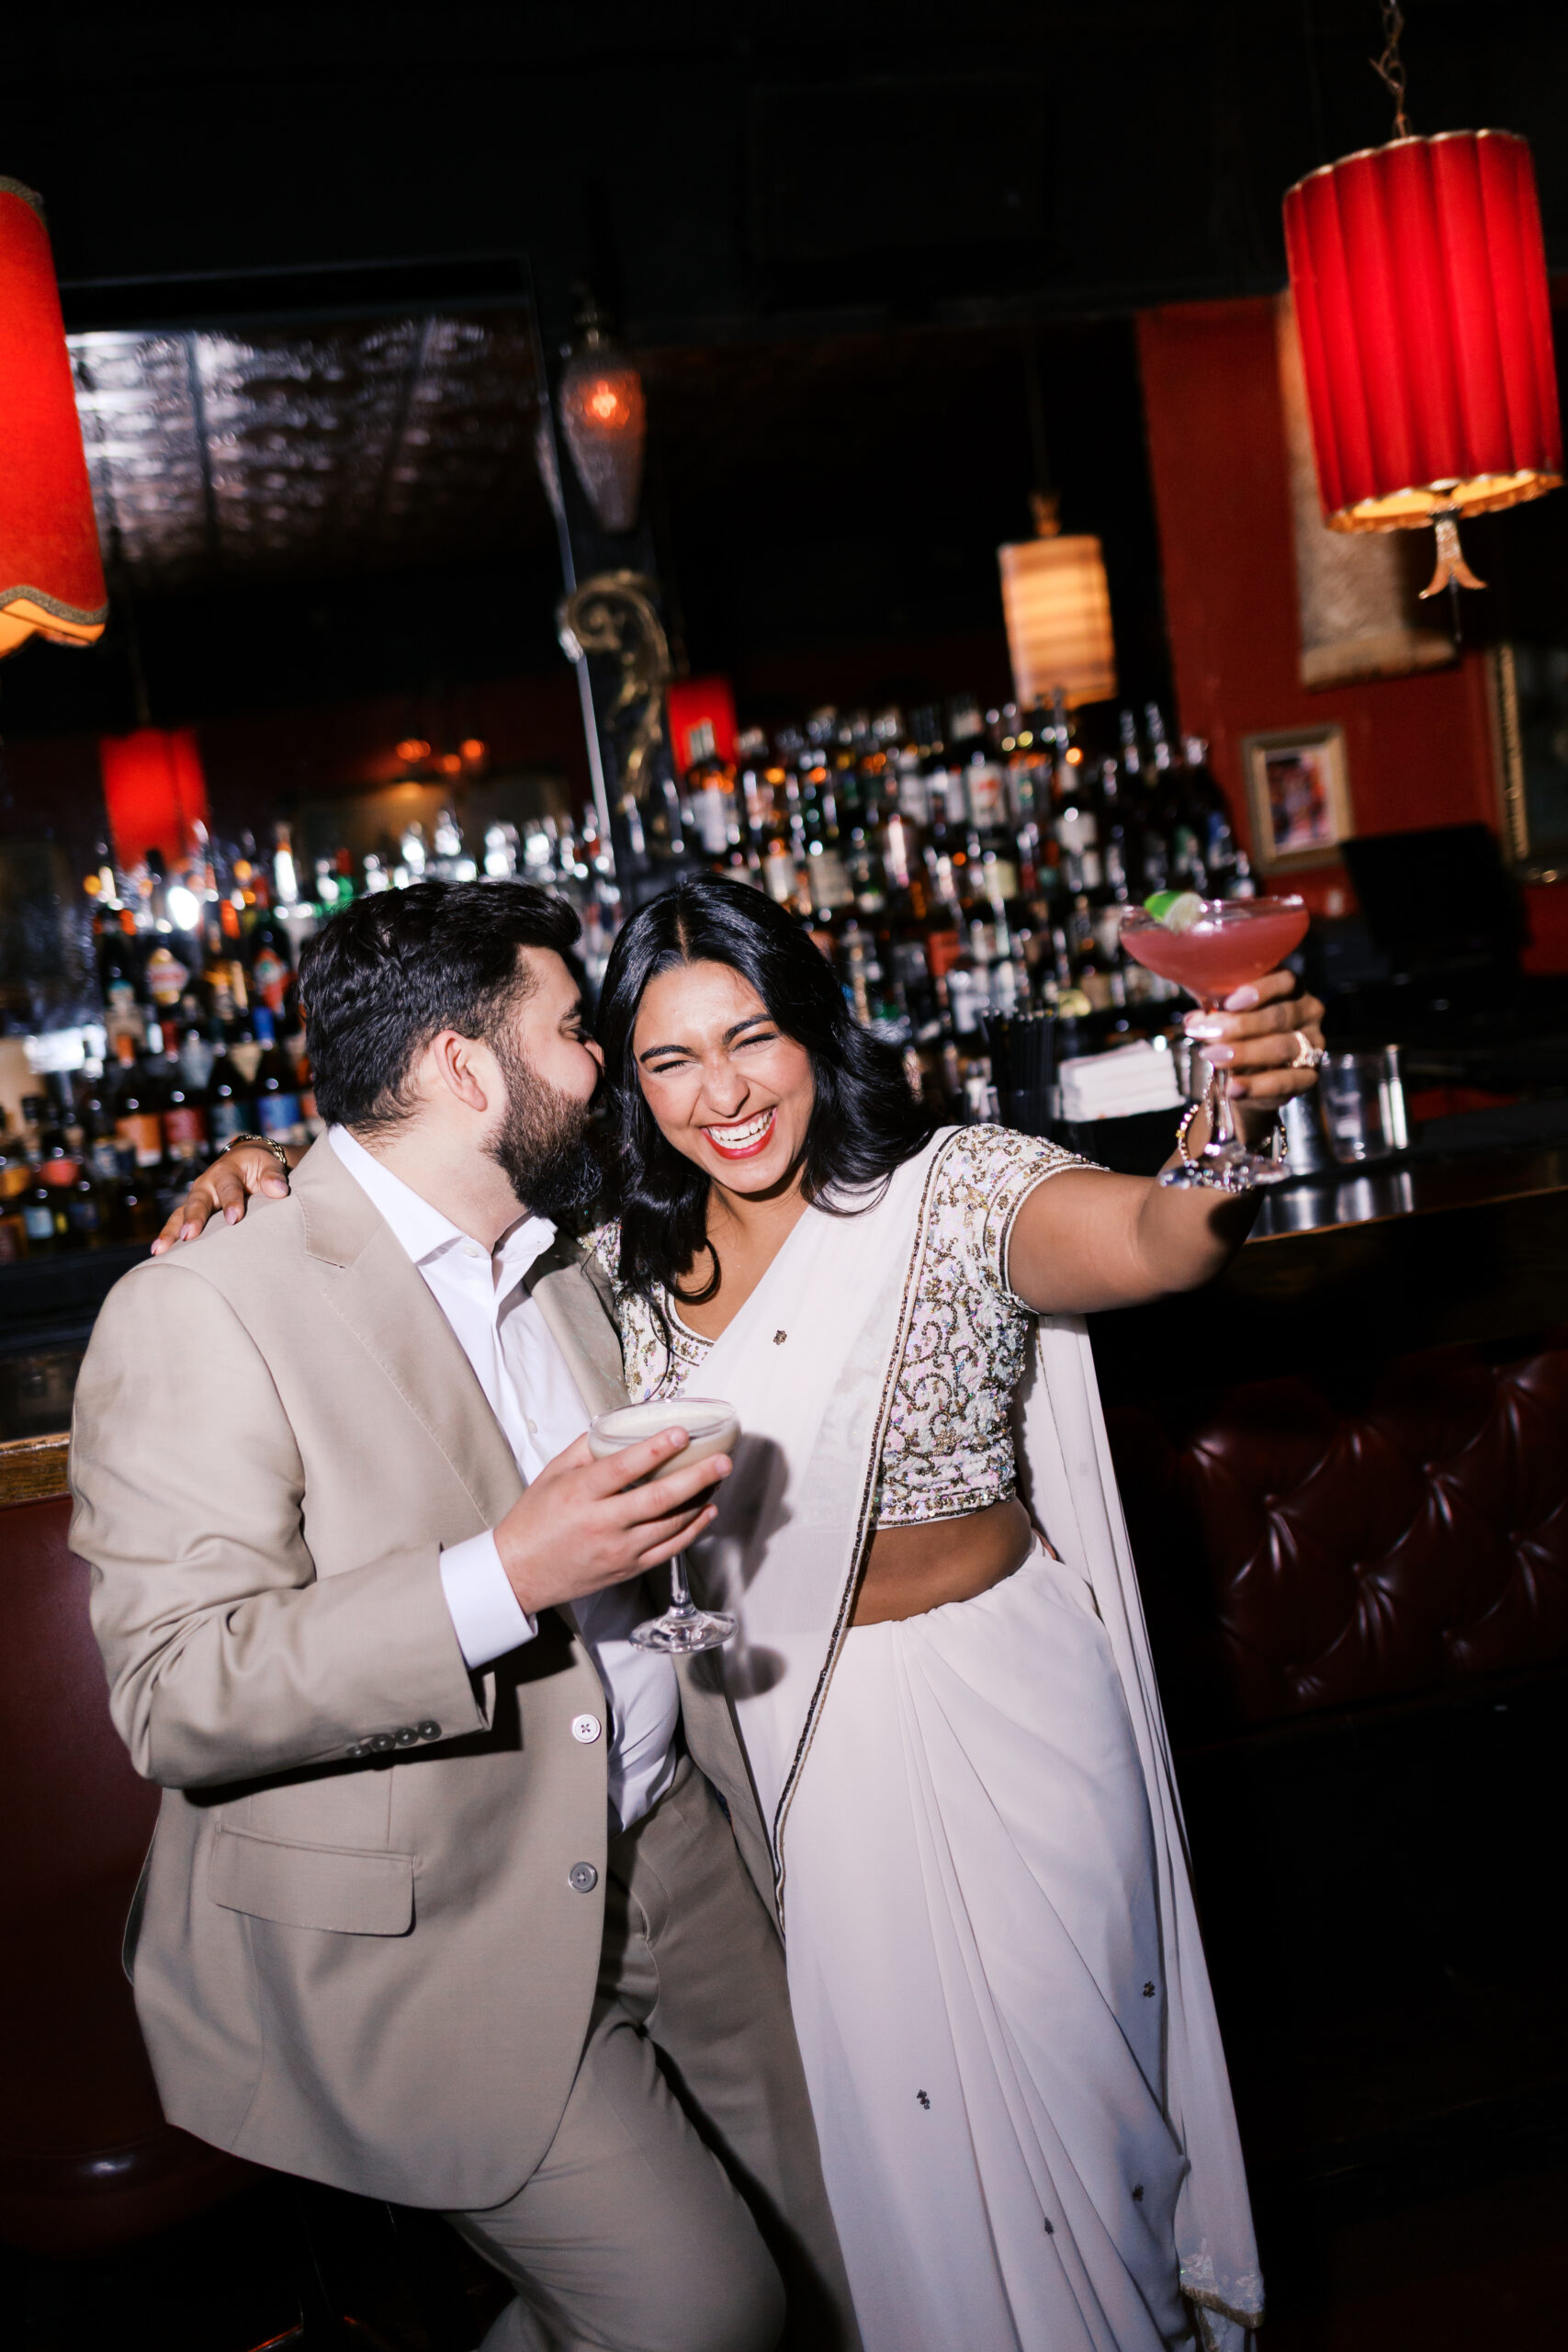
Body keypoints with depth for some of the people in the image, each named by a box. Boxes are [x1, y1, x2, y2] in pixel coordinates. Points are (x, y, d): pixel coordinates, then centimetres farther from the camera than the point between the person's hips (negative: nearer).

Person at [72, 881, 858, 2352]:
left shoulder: (559, 1273, 12)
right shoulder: (203, 1312, -15)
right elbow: (173, 1701, -22)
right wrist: (507, 1577, -28)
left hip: (670, 1866, 7)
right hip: (421, 1937, -7)